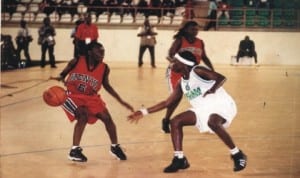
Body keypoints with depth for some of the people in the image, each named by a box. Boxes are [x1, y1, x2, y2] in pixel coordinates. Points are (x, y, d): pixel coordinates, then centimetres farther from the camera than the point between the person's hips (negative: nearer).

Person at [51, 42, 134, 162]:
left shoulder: (104, 68, -11)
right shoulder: (76, 62, -17)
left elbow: (106, 86, 6)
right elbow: (62, 75, -3)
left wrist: (121, 101, 5)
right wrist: (60, 78, -29)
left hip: (91, 97, 4)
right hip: (72, 95, -4)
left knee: (107, 118, -4)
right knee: (83, 117, -26)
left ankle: (115, 147, 19)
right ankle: (74, 150, -14)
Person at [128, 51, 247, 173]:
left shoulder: (198, 71, -13)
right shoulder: (182, 83, 9)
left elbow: (221, 78, -23)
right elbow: (168, 103, 14)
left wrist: (213, 89, -43)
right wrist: (144, 112, 13)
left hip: (221, 104, -8)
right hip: (204, 109, 8)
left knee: (212, 122, -39)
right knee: (175, 122, -3)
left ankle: (237, 155, -23)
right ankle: (180, 159, -1)